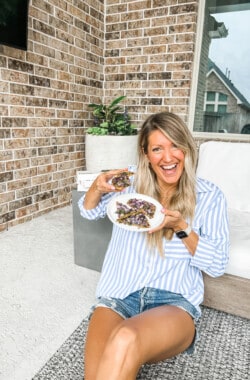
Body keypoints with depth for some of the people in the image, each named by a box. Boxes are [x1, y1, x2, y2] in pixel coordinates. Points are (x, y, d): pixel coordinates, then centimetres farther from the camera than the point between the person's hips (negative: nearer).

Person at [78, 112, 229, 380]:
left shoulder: (209, 196, 3)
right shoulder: (131, 183, 7)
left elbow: (217, 265, 2)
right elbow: (88, 212, 19)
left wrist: (180, 227, -14)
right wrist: (97, 188, -4)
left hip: (174, 301, -1)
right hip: (119, 294, 2)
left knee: (125, 341, -34)